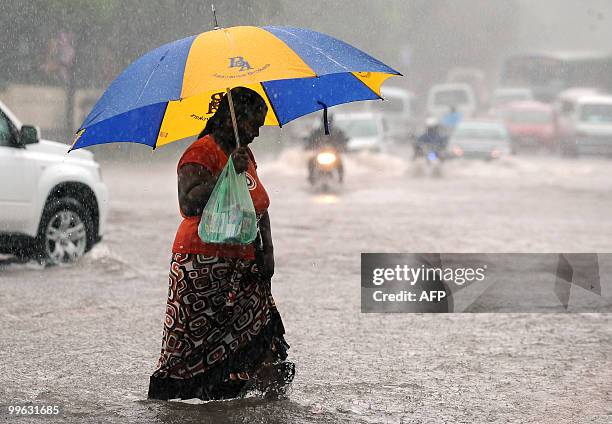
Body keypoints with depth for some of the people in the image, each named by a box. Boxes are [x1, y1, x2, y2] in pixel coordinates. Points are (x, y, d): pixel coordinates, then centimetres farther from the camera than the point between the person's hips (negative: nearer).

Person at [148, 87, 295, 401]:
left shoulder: (245, 155, 16)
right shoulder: (201, 152, -11)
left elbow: (259, 207, 24)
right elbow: (188, 205, -25)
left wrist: (267, 249, 12)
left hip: (243, 264, 8)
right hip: (202, 266, -8)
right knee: (192, 339, -6)